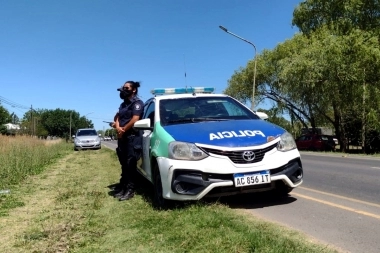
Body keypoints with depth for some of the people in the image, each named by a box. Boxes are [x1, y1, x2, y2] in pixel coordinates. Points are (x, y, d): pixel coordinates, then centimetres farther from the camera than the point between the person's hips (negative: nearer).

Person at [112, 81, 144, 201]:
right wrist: (117, 126, -4)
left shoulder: (137, 103, -5)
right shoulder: (123, 104, 22)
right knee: (124, 164, 11)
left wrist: (123, 130, -9)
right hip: (123, 138, 8)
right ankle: (123, 187, 18)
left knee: (130, 164, -8)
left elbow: (134, 120, -16)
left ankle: (130, 190, -4)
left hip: (133, 138, -8)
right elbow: (117, 116, 18)